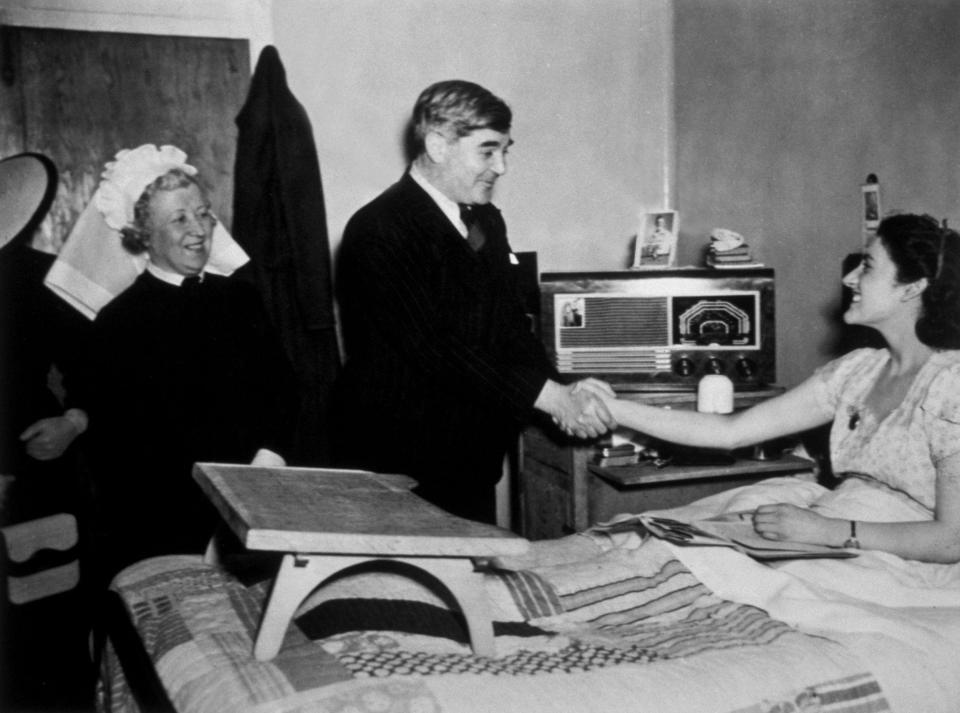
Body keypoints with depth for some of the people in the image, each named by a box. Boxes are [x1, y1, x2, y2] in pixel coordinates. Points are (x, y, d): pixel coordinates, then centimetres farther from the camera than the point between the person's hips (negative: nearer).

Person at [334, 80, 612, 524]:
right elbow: (432, 346, -24)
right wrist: (546, 395, -24)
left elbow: (511, 325, 12)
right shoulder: (379, 230, -16)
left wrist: (562, 394, -6)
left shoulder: (487, 221, 11)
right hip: (397, 470, -7)